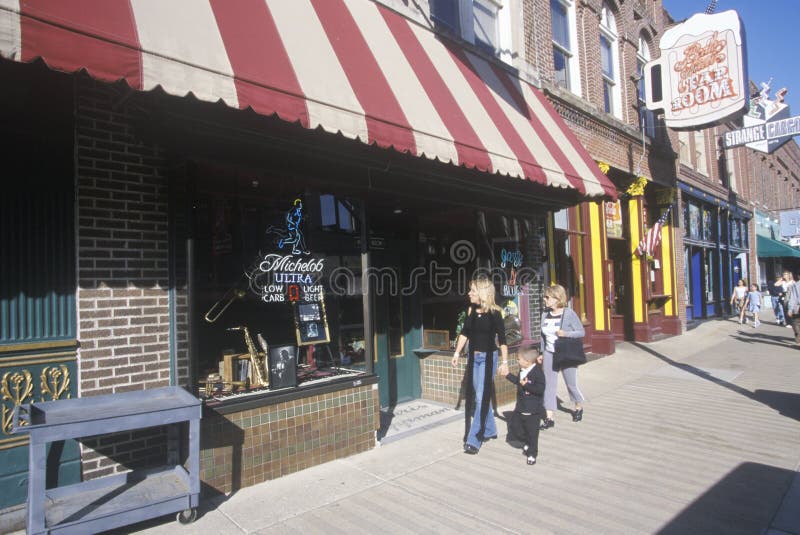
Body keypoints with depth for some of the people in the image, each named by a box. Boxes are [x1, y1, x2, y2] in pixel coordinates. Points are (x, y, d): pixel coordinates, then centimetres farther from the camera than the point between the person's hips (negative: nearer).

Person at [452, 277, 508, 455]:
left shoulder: (494, 313, -13)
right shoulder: (471, 310, 2)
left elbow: (502, 339, -11)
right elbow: (464, 333, 10)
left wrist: (505, 362, -13)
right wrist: (457, 353, 9)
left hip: (488, 358, -6)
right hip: (473, 356, 6)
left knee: (481, 397, -5)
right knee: (481, 396, 15)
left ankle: (473, 440, -2)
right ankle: (489, 430, 33)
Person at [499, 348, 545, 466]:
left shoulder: (538, 372, -21)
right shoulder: (522, 370, 4)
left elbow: (540, 389, -27)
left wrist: (526, 385, -31)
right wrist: (507, 375, 19)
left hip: (533, 410, -8)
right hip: (520, 407, 8)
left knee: (532, 432, 5)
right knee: (514, 428, 14)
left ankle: (532, 454, 23)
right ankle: (527, 443, 38)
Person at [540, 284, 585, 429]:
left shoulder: (569, 313, -13)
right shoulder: (545, 314, 2)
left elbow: (581, 332, -10)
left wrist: (566, 334, -25)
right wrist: (541, 353, 10)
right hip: (549, 354, 4)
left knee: (571, 383, 12)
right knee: (549, 385, 2)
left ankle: (578, 407, 40)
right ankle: (549, 418, 7)